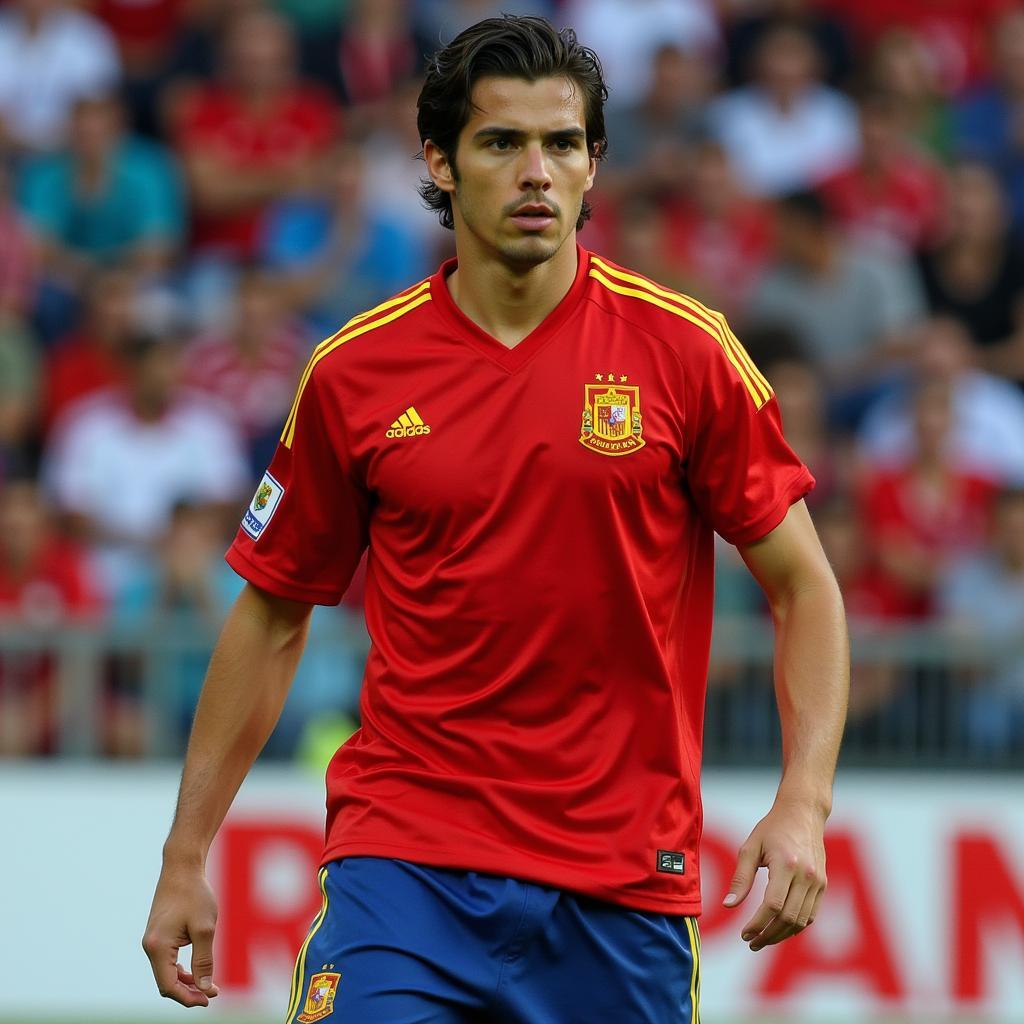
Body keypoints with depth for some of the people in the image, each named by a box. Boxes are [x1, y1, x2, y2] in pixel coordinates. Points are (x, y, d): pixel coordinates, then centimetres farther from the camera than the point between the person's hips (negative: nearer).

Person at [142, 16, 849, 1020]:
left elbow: (802, 585, 3)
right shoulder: (352, 372, 2)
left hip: (622, 887, 0)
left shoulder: (683, 349, -2)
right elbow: (272, 616, 11)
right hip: (405, 859, 0)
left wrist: (803, 802, -11)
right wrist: (186, 856, 9)